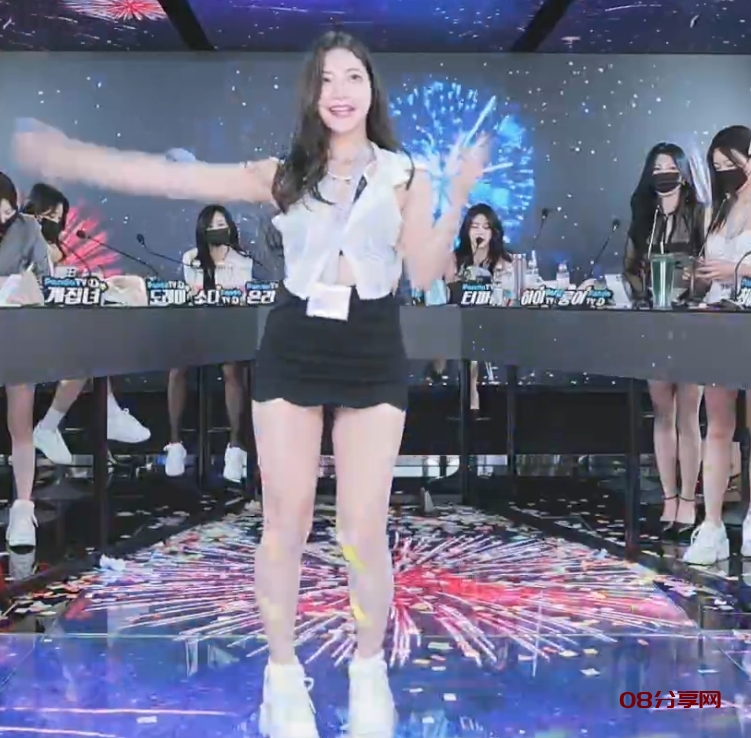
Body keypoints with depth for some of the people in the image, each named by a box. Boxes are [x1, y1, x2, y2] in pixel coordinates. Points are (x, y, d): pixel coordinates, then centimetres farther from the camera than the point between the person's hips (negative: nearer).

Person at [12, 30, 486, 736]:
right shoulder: (284, 174, 5)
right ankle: (282, 672, 22)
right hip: (291, 350, 1)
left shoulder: (404, 176, 4)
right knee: (285, 523, 5)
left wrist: (457, 196, -17)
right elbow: (176, 177, -2)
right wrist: (65, 155, -8)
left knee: (363, 532, -2)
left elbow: (425, 273, -6)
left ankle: (370, 669, 21)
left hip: (372, 355, -1)